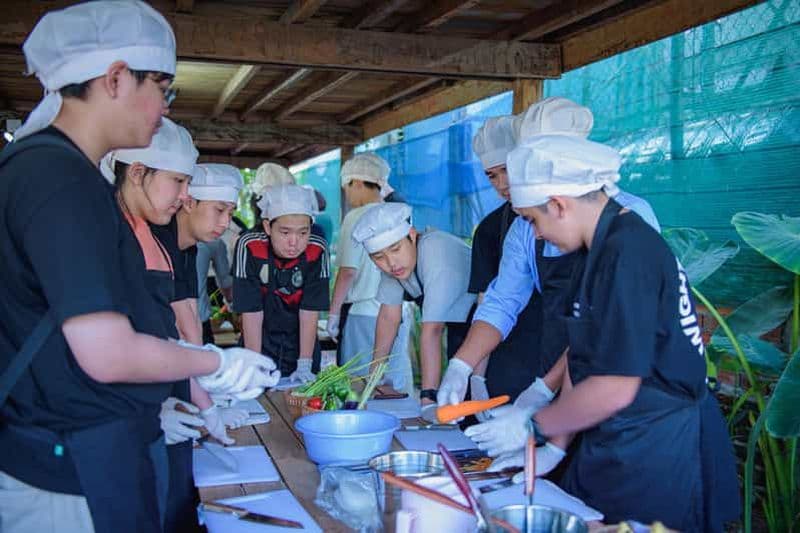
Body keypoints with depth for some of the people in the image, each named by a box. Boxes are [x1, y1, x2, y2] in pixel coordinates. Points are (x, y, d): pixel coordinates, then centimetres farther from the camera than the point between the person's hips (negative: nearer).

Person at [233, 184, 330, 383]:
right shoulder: (250, 247, -22)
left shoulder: (317, 251, -19)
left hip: (302, 345, 1)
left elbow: (309, 313, -15)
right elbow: (251, 314, -20)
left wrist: (304, 365, -17)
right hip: (260, 344, -1)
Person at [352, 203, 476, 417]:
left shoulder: (435, 254, -32)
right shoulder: (392, 261, -10)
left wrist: (428, 398, -40)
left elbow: (432, 331, -38)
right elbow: (388, 318, -4)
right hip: (457, 327, 6)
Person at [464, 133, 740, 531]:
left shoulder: (627, 254, -22)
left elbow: (615, 389, -24)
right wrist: (554, 445, 7)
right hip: (614, 451, 9)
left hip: (657, 461, -9)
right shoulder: (600, 249, 9)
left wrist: (533, 426, -11)